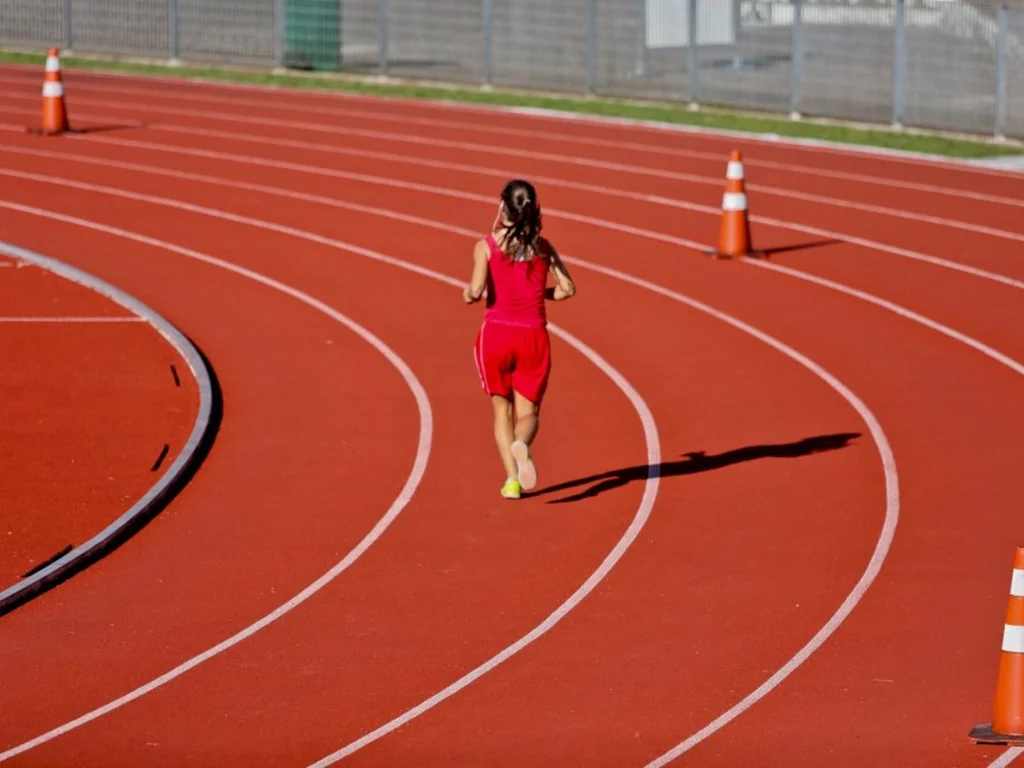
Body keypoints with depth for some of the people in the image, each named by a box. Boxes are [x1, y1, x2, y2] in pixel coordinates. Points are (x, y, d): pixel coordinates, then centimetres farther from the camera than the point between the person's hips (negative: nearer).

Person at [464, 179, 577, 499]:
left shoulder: (486, 246, -6)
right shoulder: (543, 246, 3)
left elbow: (476, 291, -17)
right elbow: (567, 289, 0)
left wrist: (468, 293, 6)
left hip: (496, 333, -1)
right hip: (533, 337, 1)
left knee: (502, 409, 17)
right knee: (527, 412, 9)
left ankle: (512, 479, 5)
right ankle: (522, 445, -27)